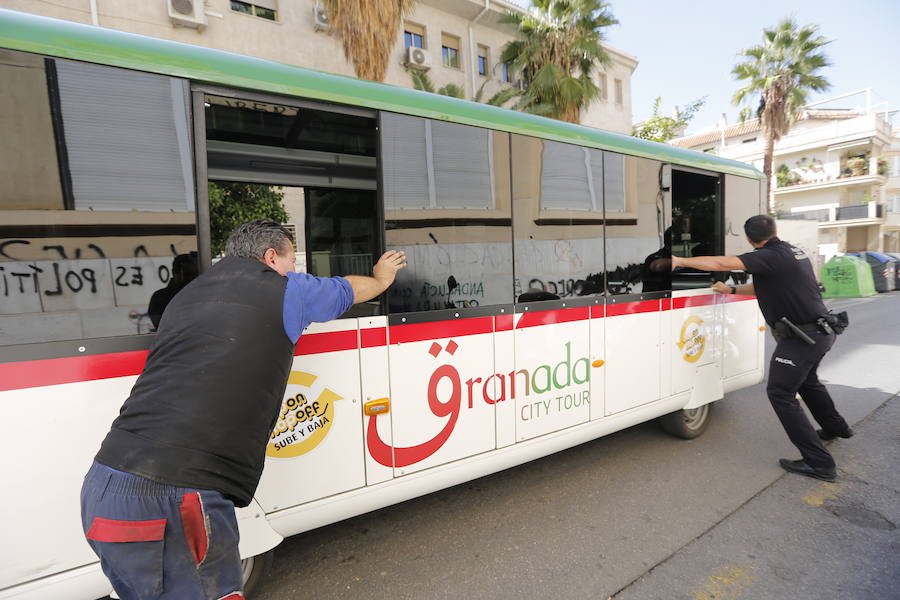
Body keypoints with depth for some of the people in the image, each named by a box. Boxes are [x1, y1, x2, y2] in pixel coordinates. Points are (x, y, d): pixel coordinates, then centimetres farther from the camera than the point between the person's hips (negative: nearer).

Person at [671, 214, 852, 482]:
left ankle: (819, 462, 2)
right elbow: (765, 287, 19)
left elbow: (721, 263, -30)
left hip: (801, 337, -10)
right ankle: (836, 427, 54)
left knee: (781, 393, -2)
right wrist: (732, 290, 20)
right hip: (821, 330, 10)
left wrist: (680, 260, -26)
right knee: (807, 380, 31)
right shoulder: (792, 252, 10)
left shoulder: (771, 256, -21)